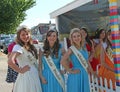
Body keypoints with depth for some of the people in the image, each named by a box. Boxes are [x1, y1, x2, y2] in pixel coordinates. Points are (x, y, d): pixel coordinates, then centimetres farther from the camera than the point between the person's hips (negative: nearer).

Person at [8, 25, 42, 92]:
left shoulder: (30, 46, 10)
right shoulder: (18, 47, -17)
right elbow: (10, 61, -31)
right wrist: (20, 70, -19)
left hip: (35, 76, 8)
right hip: (26, 77, -8)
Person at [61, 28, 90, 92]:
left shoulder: (83, 48, 7)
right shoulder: (71, 49, -12)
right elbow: (62, 61, -24)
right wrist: (70, 71, -17)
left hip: (84, 75, 7)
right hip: (75, 76, -6)